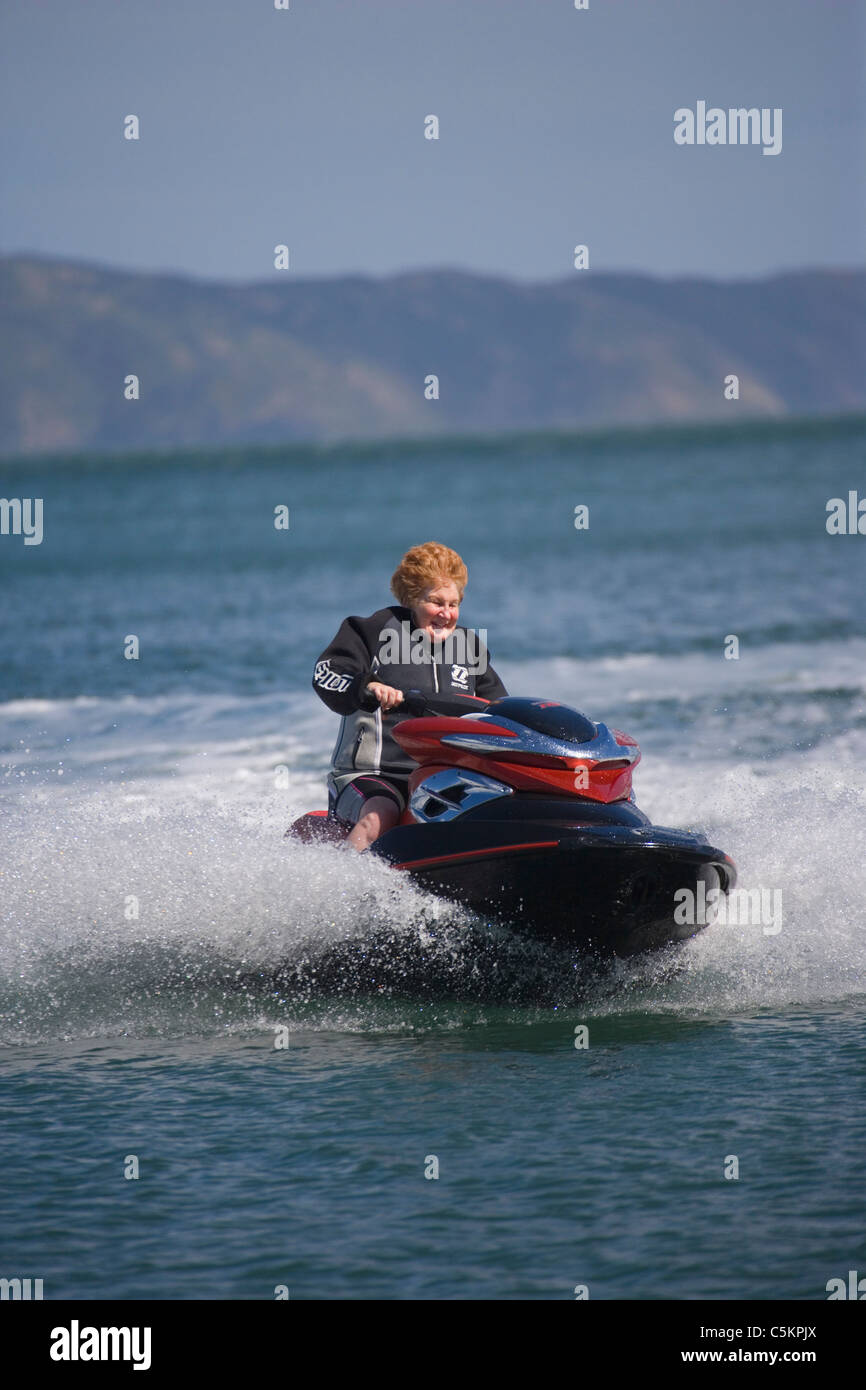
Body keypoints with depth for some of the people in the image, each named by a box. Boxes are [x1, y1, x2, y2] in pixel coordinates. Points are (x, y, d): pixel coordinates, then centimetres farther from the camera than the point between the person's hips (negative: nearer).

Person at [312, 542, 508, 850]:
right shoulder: (379, 631, 3)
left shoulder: (469, 649, 18)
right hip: (371, 775, -5)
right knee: (379, 817, -36)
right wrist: (367, 688, -31)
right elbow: (326, 674, -10)